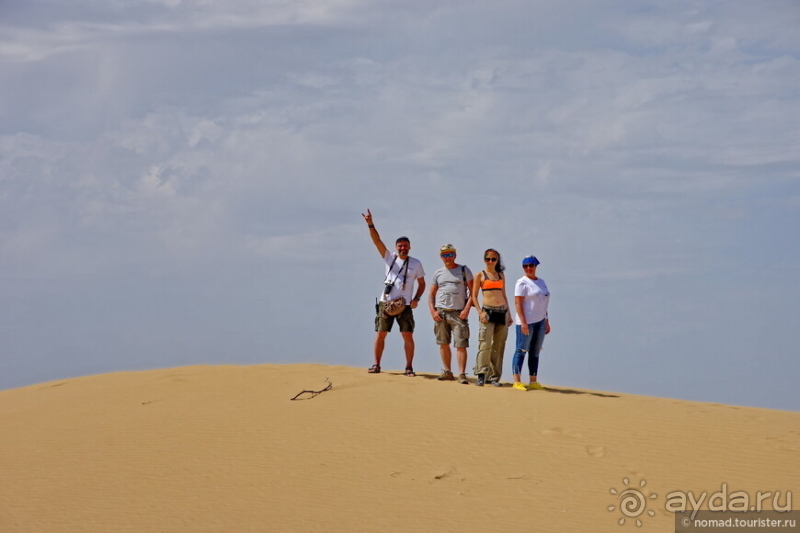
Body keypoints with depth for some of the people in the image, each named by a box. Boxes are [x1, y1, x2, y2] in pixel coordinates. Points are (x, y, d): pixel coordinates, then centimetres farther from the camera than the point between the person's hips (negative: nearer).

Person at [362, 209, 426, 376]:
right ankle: (376, 365, 9)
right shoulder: (390, 258, 6)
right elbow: (377, 240, -3)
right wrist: (370, 224, -16)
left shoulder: (416, 264, 7)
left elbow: (422, 283, 13)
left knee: (408, 336, -5)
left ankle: (409, 367, 1)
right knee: (380, 334, 1)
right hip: (385, 303, 1)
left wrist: (417, 298, -3)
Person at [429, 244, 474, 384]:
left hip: (458, 313, -4)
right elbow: (431, 295, 16)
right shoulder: (438, 273, 15)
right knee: (443, 344, 5)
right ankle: (447, 372, 14)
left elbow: (472, 292, 1)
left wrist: (467, 309, -10)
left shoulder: (464, 271, 5)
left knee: (461, 345, -10)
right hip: (441, 313, 4)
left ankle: (462, 374, -12)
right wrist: (432, 311, 1)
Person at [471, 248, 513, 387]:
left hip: (502, 312, 5)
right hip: (488, 311, -5)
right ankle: (481, 375, -14)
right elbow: (474, 296, 0)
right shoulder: (480, 275, 3)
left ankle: (494, 377, 8)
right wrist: (480, 312, -12)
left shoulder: (501, 275, 15)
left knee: (498, 346, 4)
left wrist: (509, 314, 17)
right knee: (485, 344, -15)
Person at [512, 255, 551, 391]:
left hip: (540, 322, 7)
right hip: (526, 322, -7)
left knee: (535, 352, 8)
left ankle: (533, 381, 12)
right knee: (521, 350, -7)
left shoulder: (541, 282, 17)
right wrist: (523, 322, -20)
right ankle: (517, 381, -9)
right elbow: (518, 303, -13)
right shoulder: (522, 282, -6)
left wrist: (547, 321, 17)